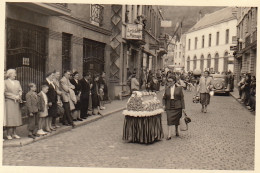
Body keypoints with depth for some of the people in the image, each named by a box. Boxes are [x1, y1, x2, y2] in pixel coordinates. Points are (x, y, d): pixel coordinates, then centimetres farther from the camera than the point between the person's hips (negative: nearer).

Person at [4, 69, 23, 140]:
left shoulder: (17, 82, 16)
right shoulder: (5, 82, -2)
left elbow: (20, 91, 12)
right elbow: (5, 92, -10)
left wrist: (19, 96, -9)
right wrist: (14, 96, -14)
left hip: (16, 102, 5)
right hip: (8, 102, -5)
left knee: (16, 117, 5)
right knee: (9, 117, -6)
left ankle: (14, 133, 12)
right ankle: (9, 134, 0)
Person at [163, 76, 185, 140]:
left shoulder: (179, 88, 1)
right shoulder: (167, 89, 7)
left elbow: (182, 98, 0)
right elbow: (164, 98, 14)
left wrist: (183, 107, -4)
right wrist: (164, 105, -2)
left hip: (177, 107, -1)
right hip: (169, 107, 1)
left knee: (177, 120, 11)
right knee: (169, 120, -10)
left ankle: (176, 130, 36)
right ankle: (169, 135, -11)